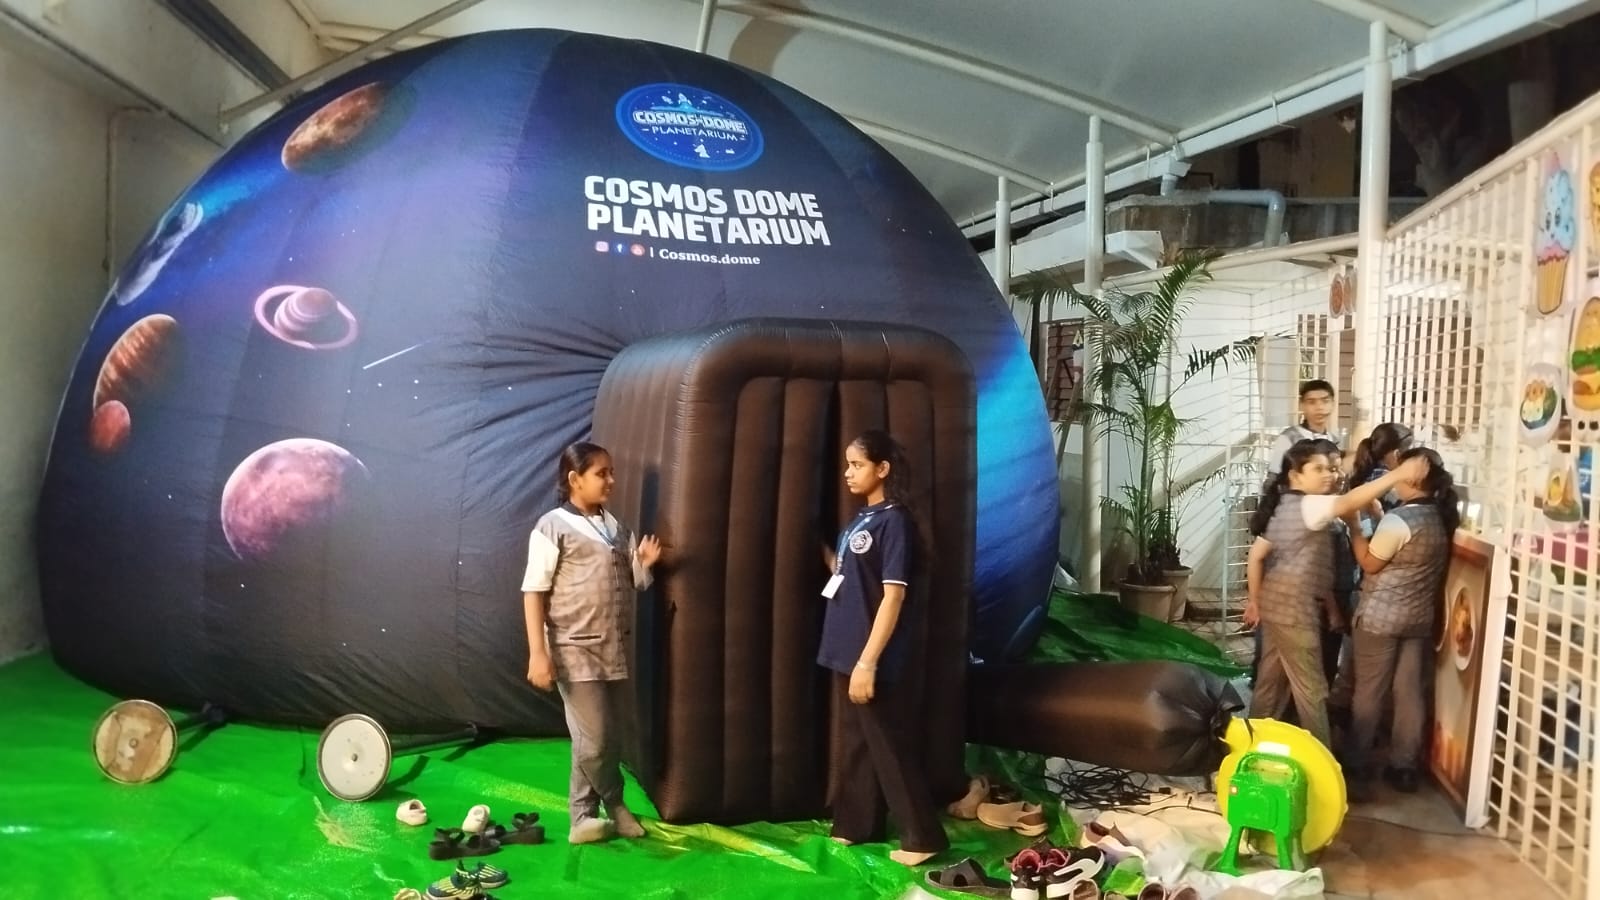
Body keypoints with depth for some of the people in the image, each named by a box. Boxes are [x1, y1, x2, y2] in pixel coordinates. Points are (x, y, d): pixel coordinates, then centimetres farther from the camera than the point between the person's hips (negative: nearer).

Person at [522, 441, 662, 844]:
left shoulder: (616, 527, 12)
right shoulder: (554, 526, -7)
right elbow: (534, 591, -10)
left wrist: (643, 564, -3)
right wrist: (538, 652, -17)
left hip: (616, 650, 6)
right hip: (575, 650, -6)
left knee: (612, 739, 9)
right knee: (594, 741, -5)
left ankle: (584, 818, 24)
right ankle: (615, 803, 21)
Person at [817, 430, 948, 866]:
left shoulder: (894, 521, -15)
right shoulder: (862, 519, 12)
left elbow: (893, 597, -20)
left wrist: (868, 662, -22)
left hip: (874, 658, -9)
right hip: (847, 652, 9)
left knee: (890, 746, -1)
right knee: (856, 743, 16)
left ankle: (923, 836, 9)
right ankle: (857, 825, 28)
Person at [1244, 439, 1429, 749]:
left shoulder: (1283, 506, 11)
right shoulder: (1308, 506, -15)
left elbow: (1256, 555, 11)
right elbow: (1350, 501, -33)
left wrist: (1255, 601, 16)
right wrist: (1398, 474, -37)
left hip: (1276, 607, 9)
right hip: (1294, 611, -9)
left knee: (1271, 682, 17)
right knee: (1311, 689, 0)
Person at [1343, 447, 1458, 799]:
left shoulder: (1399, 519, -21)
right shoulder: (1440, 517, 4)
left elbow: (1370, 562, -11)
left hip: (1381, 618, -7)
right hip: (1420, 618, 7)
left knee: (1369, 693, 3)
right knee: (1410, 692, 11)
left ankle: (1356, 767, 10)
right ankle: (1404, 766, 18)